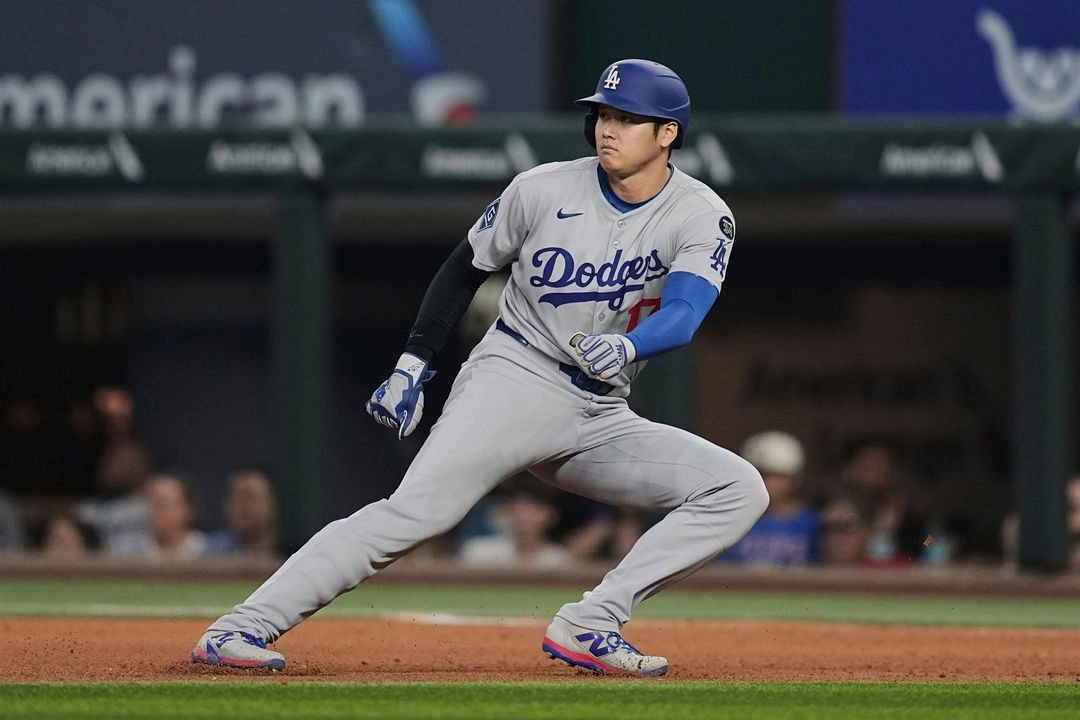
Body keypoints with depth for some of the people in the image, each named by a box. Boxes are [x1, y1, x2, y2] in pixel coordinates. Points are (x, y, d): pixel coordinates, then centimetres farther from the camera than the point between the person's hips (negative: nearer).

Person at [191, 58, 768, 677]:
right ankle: (242, 628, -28)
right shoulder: (544, 190, -3)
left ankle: (589, 627, -18)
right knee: (416, 511, -25)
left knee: (739, 488, -13)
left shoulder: (703, 218, -5)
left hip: (599, 418, 3)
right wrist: (413, 366, 2)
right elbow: (466, 267, 10)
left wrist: (625, 347, -44)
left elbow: (683, 314, -23)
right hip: (511, 382, -3)